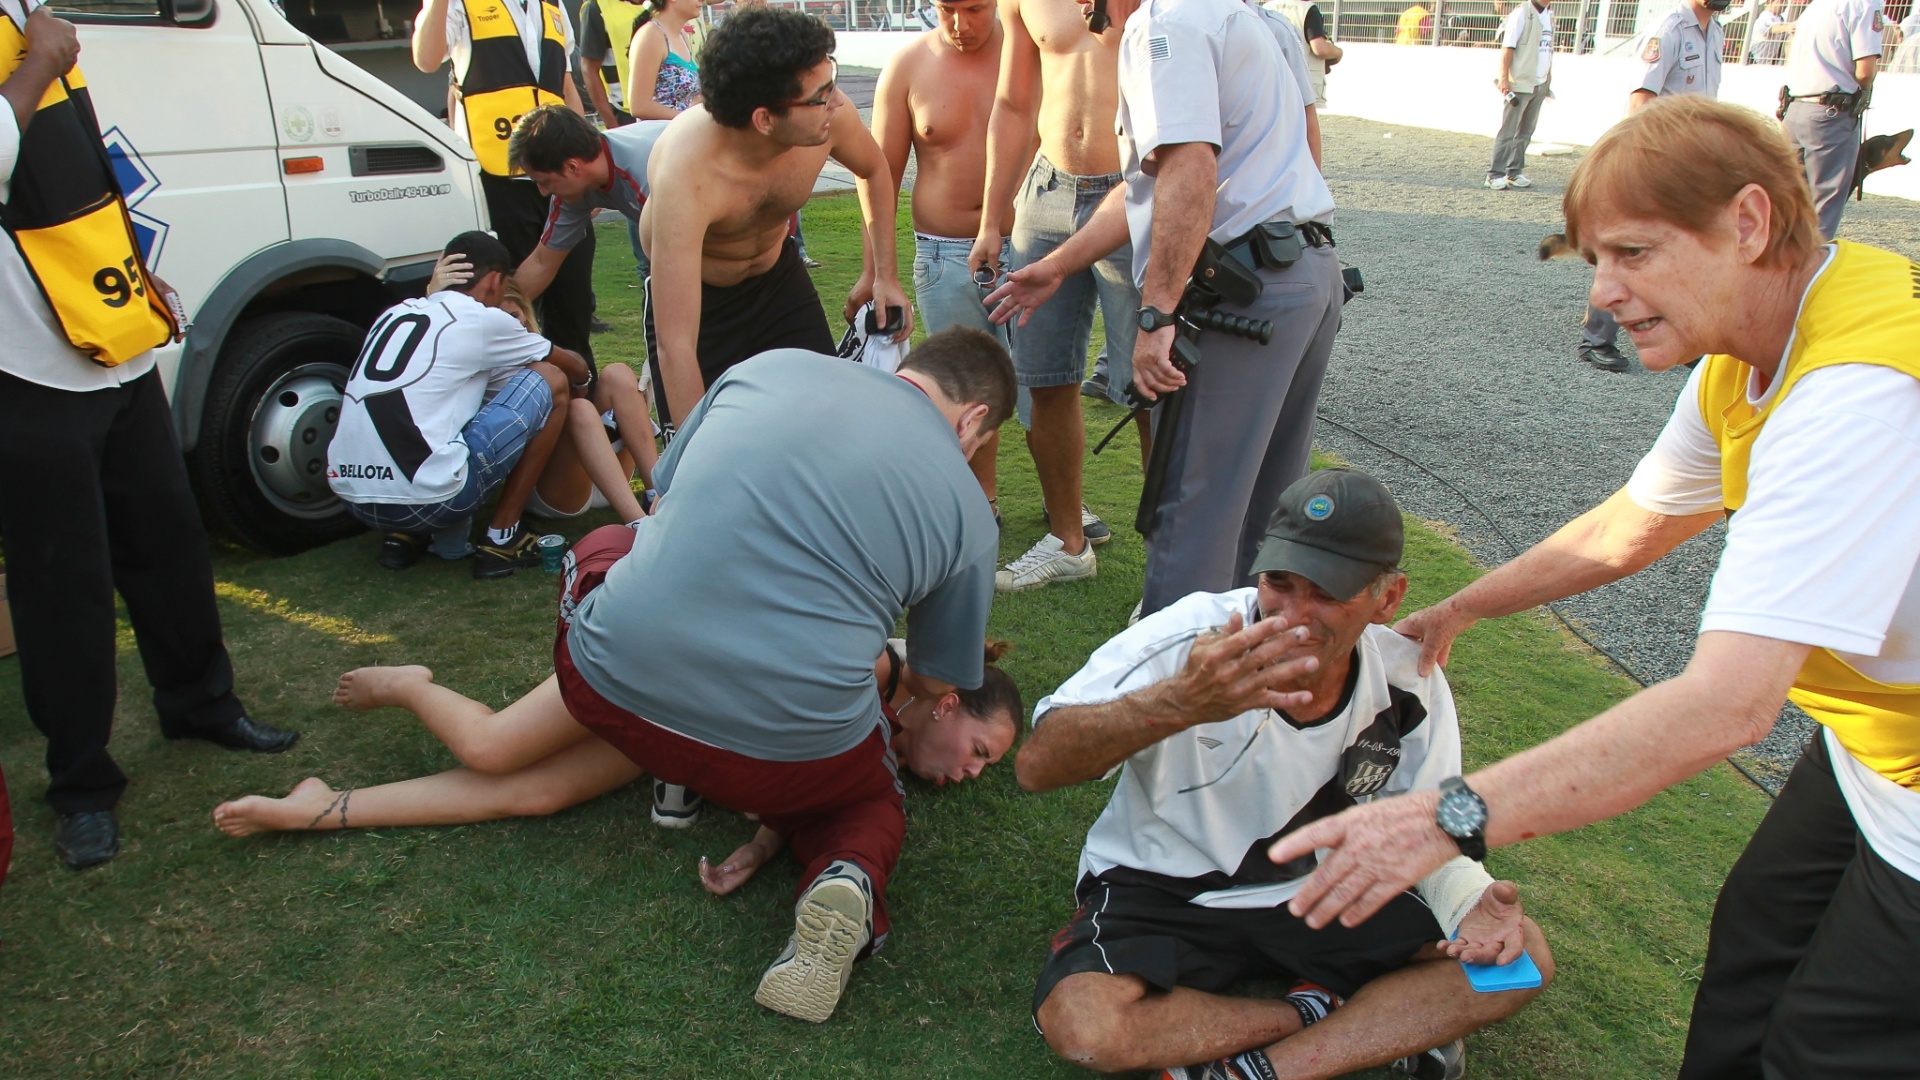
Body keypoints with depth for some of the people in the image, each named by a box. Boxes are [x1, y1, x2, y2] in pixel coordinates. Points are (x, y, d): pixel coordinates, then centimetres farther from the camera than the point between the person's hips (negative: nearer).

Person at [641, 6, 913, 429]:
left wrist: (884, 275, -1)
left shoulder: (829, 113, -25)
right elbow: (675, 347, -42)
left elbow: (873, 171, 2)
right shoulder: (685, 175, -40)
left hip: (779, 275, 5)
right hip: (693, 294, -4)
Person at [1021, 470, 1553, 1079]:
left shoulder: (1412, 688, -11)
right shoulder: (1190, 637, -24)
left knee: (1522, 959, -10)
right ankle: (1373, 1028, -9)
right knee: (1081, 1024, -31)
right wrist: (1180, 702, -49)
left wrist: (1471, 903, -19)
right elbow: (1036, 767, -32)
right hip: (1163, 891, -3)